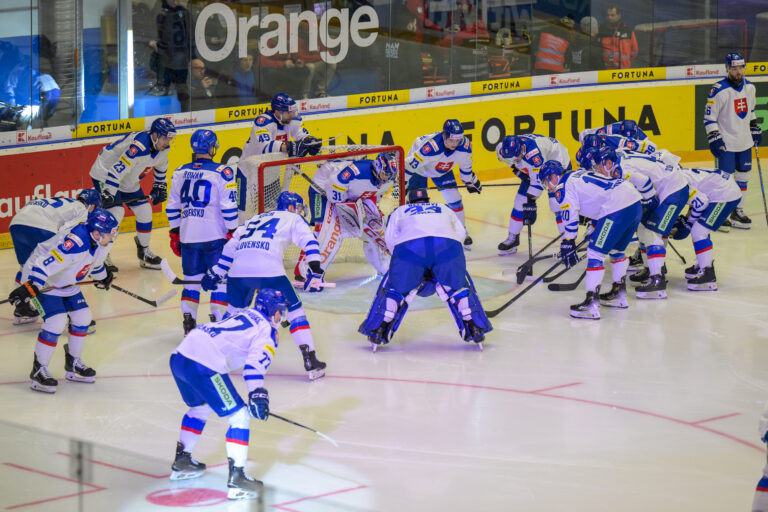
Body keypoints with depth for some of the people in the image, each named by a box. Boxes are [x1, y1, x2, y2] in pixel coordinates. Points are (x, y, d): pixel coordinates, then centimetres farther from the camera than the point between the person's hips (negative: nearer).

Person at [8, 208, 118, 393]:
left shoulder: (102, 241, -7)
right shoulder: (76, 241, -38)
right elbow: (47, 262, -44)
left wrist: (103, 277, 36)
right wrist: (30, 287, -51)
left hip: (66, 282, 9)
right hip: (41, 280, -9)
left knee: (82, 316, 7)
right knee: (56, 322, -20)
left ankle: (73, 364, 25)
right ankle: (38, 371, -7)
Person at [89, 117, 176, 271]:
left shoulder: (162, 147, -8)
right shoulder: (138, 146, -36)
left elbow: (161, 164, 15)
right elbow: (118, 168, -39)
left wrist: (159, 186, 19)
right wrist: (108, 194, -41)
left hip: (128, 180, 9)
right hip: (105, 174, -9)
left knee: (144, 211, 6)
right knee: (116, 211, -21)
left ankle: (144, 253, 23)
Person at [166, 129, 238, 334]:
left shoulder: (180, 173, 7)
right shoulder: (222, 172, -8)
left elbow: (172, 207, 11)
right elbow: (228, 207, -11)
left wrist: (175, 235, 19)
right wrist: (233, 232, -2)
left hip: (188, 236, 4)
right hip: (214, 236, -4)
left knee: (191, 279, 13)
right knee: (221, 279, 5)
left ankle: (188, 322, 9)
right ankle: (218, 321, 0)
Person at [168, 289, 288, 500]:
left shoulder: (242, 315, 28)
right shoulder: (267, 331, 3)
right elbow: (255, 364, -14)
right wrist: (257, 395, -22)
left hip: (179, 355, 9)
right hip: (203, 365, -9)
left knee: (200, 407, 33)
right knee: (239, 417, -2)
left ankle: (181, 462, 43)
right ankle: (236, 479, -8)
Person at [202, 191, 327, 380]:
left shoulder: (256, 218, 34)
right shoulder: (293, 219, 20)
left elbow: (232, 245, 32)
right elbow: (309, 242, 3)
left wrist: (216, 273, 35)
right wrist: (315, 272, -5)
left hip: (239, 268, 5)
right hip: (268, 271, -5)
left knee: (235, 309, 28)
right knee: (294, 310, 5)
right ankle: (310, 361, -4)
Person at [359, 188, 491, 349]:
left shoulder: (400, 211, 35)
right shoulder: (444, 209, 40)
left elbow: (390, 238, 22)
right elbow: (461, 233, 27)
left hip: (409, 245, -1)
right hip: (447, 244, 1)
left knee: (395, 286, 21)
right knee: (458, 286, 25)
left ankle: (379, 330, 17)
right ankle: (475, 329, 21)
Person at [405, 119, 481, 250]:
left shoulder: (465, 146, -28)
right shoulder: (430, 147, -45)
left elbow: (465, 165, -5)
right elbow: (410, 165, -38)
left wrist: (470, 182, 10)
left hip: (443, 169, 4)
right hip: (419, 167, -4)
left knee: (454, 198, -2)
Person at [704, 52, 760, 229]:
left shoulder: (749, 87, 5)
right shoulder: (719, 90, -17)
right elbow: (709, 117, -14)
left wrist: (755, 128, 19)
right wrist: (714, 138, -19)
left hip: (744, 141, 7)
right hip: (726, 143, -7)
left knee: (743, 176, 12)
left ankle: (738, 211, 23)